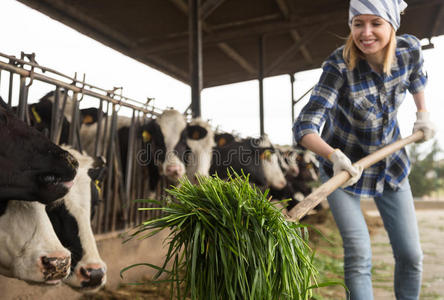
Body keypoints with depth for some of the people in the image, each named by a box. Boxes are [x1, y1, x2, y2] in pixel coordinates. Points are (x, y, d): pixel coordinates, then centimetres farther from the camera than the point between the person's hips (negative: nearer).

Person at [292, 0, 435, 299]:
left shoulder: (409, 49, -15)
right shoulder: (339, 66, -28)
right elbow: (305, 128, -36)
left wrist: (423, 112, 10)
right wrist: (333, 155, -53)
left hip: (391, 164, 4)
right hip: (343, 166, -4)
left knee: (410, 254, 7)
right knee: (359, 255, -9)